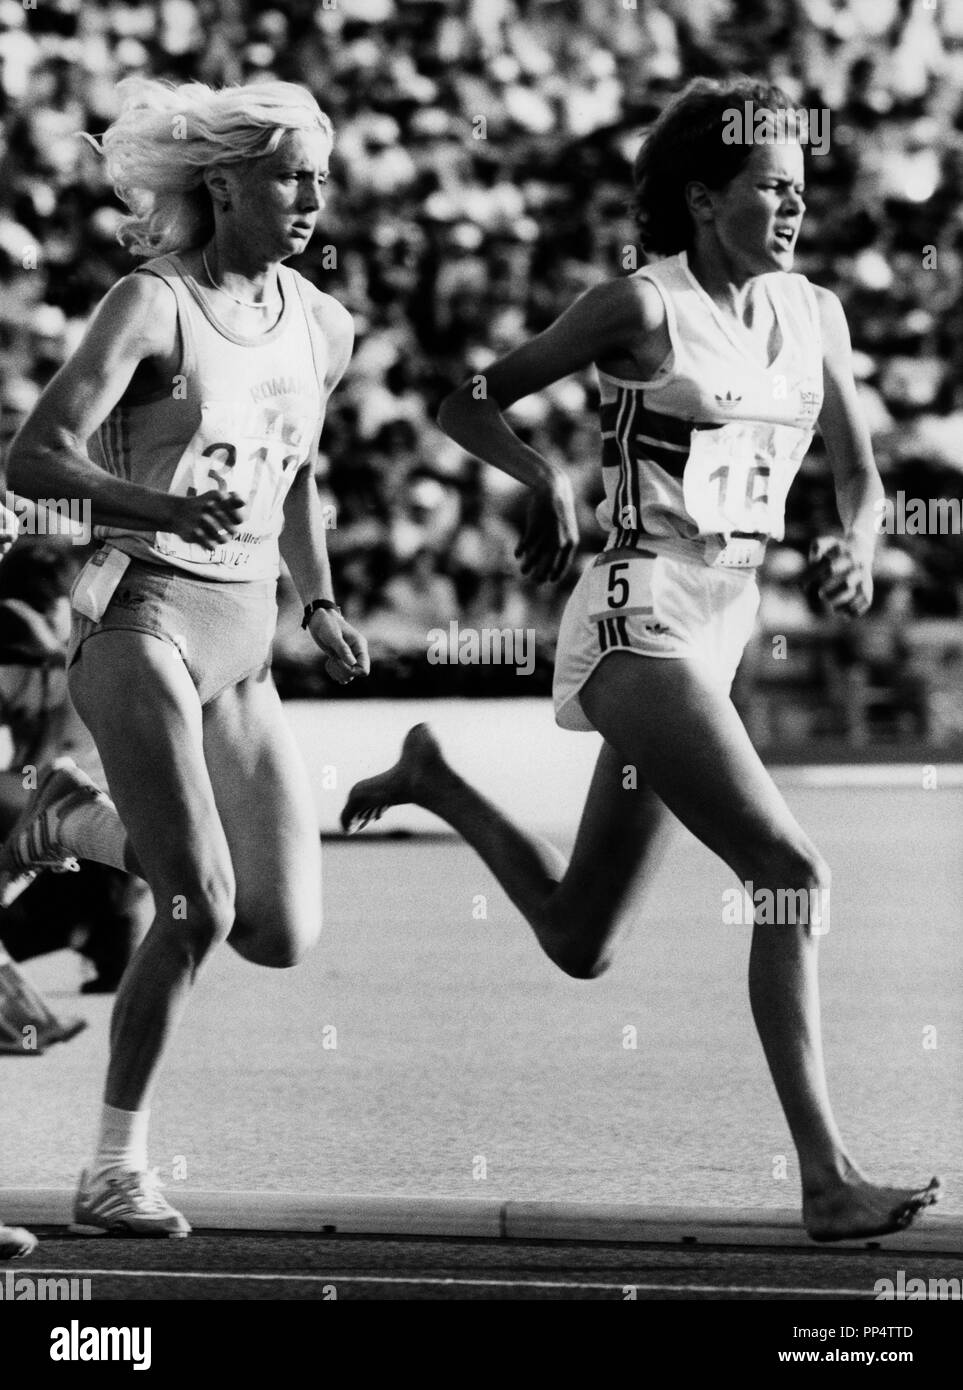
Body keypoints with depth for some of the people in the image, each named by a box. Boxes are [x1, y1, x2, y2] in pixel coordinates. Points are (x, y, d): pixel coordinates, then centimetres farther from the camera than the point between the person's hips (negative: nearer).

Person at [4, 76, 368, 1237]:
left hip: (243, 649, 7)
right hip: (143, 621, -7)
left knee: (284, 935, 3)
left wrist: (320, 605, 14)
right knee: (200, 906, -19)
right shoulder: (153, 308, -9)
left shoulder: (322, 328, 10)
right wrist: (165, 508, -34)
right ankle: (116, 1171, -6)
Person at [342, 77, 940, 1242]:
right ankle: (826, 1180, -20)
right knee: (791, 874, -21)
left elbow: (857, 469, 17)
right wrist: (542, 475, -21)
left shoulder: (812, 315, 8)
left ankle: (431, 779, 39)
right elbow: (466, 401, -2)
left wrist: (856, 543, -5)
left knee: (578, 946, 15)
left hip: (725, 622, 8)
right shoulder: (643, 308, -8)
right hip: (641, 619, -8)